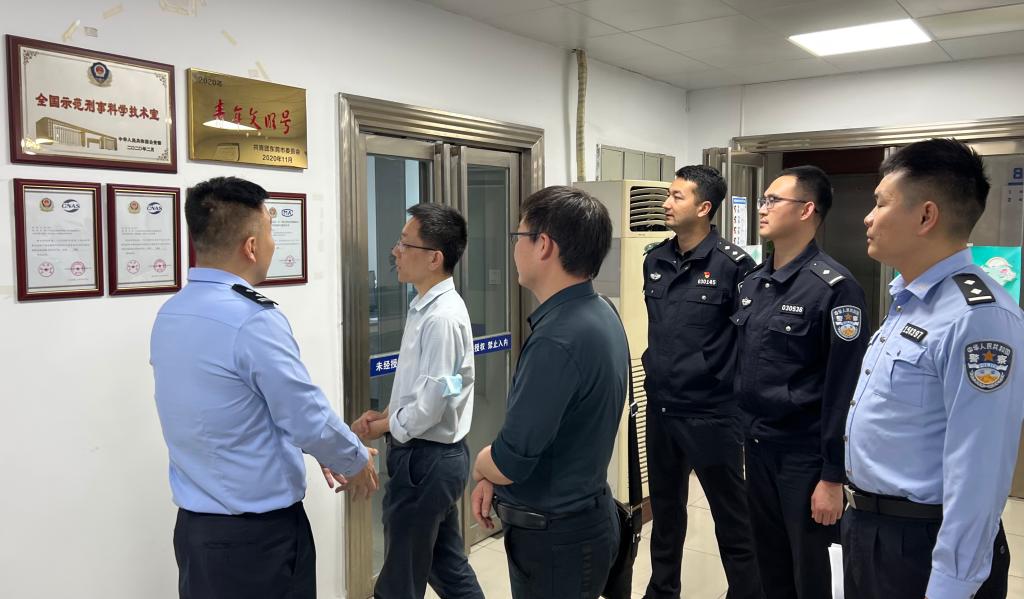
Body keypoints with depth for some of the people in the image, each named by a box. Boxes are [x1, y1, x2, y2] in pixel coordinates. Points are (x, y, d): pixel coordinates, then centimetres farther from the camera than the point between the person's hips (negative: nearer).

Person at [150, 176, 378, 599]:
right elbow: (310, 419, -18)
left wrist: (317, 452, 16)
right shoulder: (254, 321, -24)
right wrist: (357, 461, 1)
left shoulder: (170, 315, 2)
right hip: (258, 533, -7)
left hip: (194, 526, 7)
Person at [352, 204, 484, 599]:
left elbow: (430, 405, -24)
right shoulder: (428, 307, 6)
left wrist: (381, 428, -9)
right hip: (436, 455, 9)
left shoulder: (441, 317, -23)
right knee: (448, 566, 22)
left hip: (425, 458, -9)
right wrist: (384, 414, 1)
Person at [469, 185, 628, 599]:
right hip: (583, 516, 8)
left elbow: (508, 463, -26)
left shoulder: (558, 339, -29)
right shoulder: (598, 314, 1)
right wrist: (494, 476, 1)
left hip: (556, 538, -8)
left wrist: (480, 467, -4)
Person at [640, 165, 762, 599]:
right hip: (659, 407, 6)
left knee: (730, 514, 7)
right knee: (665, 504, 20)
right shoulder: (655, 260, 5)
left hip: (711, 411, -6)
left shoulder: (732, 263, -14)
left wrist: (738, 388, -8)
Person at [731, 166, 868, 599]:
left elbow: (843, 390, -17)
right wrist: (746, 437, 13)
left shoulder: (834, 288, -16)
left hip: (805, 454, -6)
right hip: (756, 446, 6)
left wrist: (833, 476, -16)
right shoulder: (752, 283, 6)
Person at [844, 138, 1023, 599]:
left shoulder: (979, 317, -24)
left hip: (922, 545, -9)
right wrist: (860, 512, 18)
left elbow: (977, 472, -25)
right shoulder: (906, 300, 7)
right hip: (867, 527, 9)